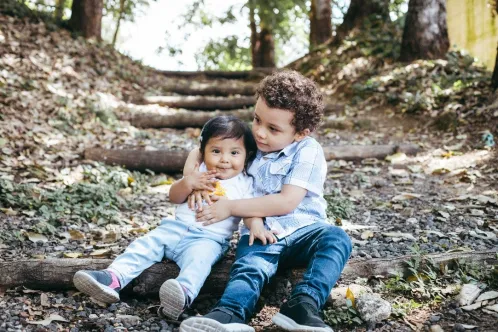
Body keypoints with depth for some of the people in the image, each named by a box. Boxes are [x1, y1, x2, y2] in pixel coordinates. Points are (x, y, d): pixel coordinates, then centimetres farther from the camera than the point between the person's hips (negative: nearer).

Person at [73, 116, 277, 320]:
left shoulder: (244, 184, 6)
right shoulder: (199, 173, 13)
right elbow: (174, 197, 8)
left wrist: (256, 225, -29)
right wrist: (188, 183, -13)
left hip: (208, 239, -5)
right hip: (176, 228, 5)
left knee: (199, 257, -36)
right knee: (145, 244, -15)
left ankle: (184, 294, -63)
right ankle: (112, 279, -28)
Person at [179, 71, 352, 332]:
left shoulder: (308, 152, -7)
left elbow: (286, 202, -17)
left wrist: (230, 207, -17)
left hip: (301, 231, -1)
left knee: (337, 239, -32)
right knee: (249, 268, -30)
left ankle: (302, 305, -49)